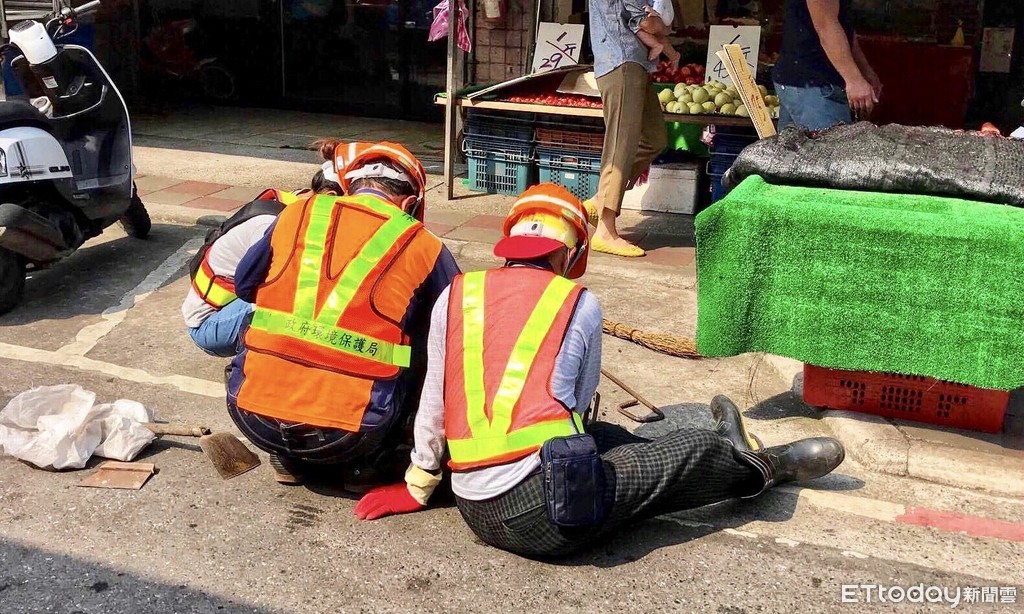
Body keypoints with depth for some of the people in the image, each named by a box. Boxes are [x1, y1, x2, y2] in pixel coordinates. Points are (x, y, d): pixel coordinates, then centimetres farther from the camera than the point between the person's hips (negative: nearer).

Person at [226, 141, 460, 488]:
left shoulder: (299, 213, 9)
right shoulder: (422, 246, 3)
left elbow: (245, 284, 24)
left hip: (254, 415, 3)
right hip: (347, 434, -2)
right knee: (423, 349, 19)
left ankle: (286, 460, 25)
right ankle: (364, 467, 16)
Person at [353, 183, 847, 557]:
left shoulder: (455, 296, 5)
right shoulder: (579, 304, 1)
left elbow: (433, 403, 8)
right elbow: (580, 400, 11)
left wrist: (418, 486, 22)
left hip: (476, 513, 5)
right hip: (550, 508, -5)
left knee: (605, 439, 29)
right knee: (690, 452, 19)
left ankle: (729, 459, 49)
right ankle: (769, 466, 48)